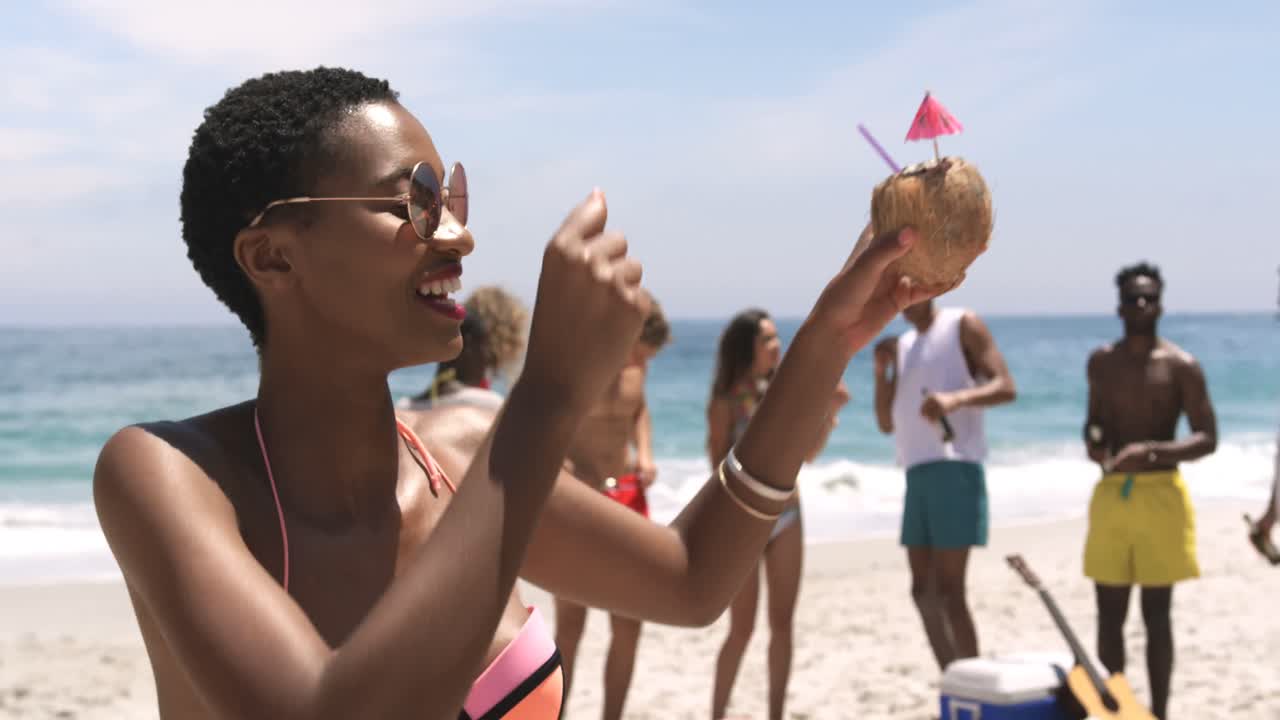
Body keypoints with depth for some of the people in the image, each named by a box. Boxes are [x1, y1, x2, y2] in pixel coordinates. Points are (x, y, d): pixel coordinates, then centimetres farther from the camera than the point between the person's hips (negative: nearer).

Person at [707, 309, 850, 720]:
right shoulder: (726, 402, -8)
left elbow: (808, 453, 9)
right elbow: (720, 469, -8)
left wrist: (831, 411, -1)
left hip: (786, 516, 5)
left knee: (782, 624, 6)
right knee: (742, 629, -2)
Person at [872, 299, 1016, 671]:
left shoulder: (963, 326, 0)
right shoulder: (901, 346, 19)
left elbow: (1006, 387, -10)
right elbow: (887, 424, 17)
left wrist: (957, 398, -28)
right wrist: (881, 370, 2)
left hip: (955, 468, -8)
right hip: (917, 473, 8)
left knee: (949, 591, -11)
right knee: (923, 591, 7)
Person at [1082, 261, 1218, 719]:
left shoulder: (1181, 366, -5)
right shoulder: (1101, 362, 8)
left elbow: (1208, 438, -7)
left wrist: (1152, 451, -22)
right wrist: (1093, 441, -3)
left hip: (1161, 495, -4)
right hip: (1110, 493, 4)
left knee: (1156, 613, 2)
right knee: (1110, 613, 7)